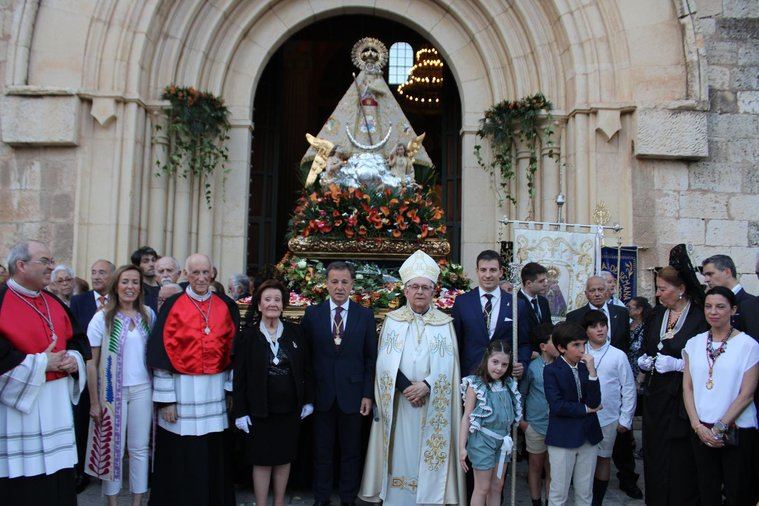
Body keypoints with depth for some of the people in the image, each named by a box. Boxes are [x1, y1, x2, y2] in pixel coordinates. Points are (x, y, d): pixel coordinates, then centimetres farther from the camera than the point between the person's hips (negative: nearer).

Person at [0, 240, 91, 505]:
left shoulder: (55, 303, 13)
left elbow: (78, 339, 19)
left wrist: (74, 358, -1)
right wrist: (40, 363, -14)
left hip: (56, 403, 6)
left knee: (58, 479, 10)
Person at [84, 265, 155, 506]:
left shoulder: (148, 315, 3)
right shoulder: (102, 318, -5)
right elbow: (91, 362, -4)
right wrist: (94, 401, -6)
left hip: (142, 390, 2)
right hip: (112, 391, -2)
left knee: (139, 448, 8)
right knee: (112, 448, 7)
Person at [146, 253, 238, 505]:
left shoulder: (226, 307, 6)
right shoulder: (172, 306, -4)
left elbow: (232, 349, 9)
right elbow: (163, 353, -6)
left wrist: (231, 388, 5)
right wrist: (166, 399, -9)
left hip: (216, 390, 3)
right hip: (182, 389, -3)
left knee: (213, 455, 10)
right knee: (181, 459, 5)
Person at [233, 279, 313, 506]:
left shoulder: (295, 332, 1)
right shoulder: (248, 335, -4)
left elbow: (307, 368, 6)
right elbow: (239, 376, -4)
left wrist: (308, 401, 4)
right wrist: (240, 411, -7)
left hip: (290, 408, 2)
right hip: (259, 410, -2)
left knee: (284, 458, 12)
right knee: (262, 460, 7)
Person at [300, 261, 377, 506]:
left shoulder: (365, 315, 1)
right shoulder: (312, 313, 1)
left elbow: (371, 358, 1)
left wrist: (368, 394, -4)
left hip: (352, 394, 0)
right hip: (322, 394, 0)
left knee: (351, 451, 11)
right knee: (322, 451, 11)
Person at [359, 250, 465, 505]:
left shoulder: (445, 323, 4)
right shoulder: (392, 320, 4)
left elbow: (447, 364, -3)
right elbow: (385, 361, -2)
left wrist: (426, 386, -17)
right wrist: (405, 388, -14)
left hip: (433, 405, 0)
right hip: (398, 402, 0)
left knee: (428, 454, 3)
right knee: (399, 455, 4)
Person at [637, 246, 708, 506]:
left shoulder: (700, 318, -11)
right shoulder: (657, 314, 8)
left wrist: (676, 364, -20)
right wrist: (644, 360, 0)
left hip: (680, 399, -6)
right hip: (655, 396, 6)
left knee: (679, 458, 2)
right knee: (654, 453, 11)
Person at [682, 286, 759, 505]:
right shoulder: (694, 343, 5)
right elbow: (687, 387, 5)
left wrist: (720, 427, -12)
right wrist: (697, 425, -5)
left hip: (737, 432, -3)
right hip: (701, 430, 4)